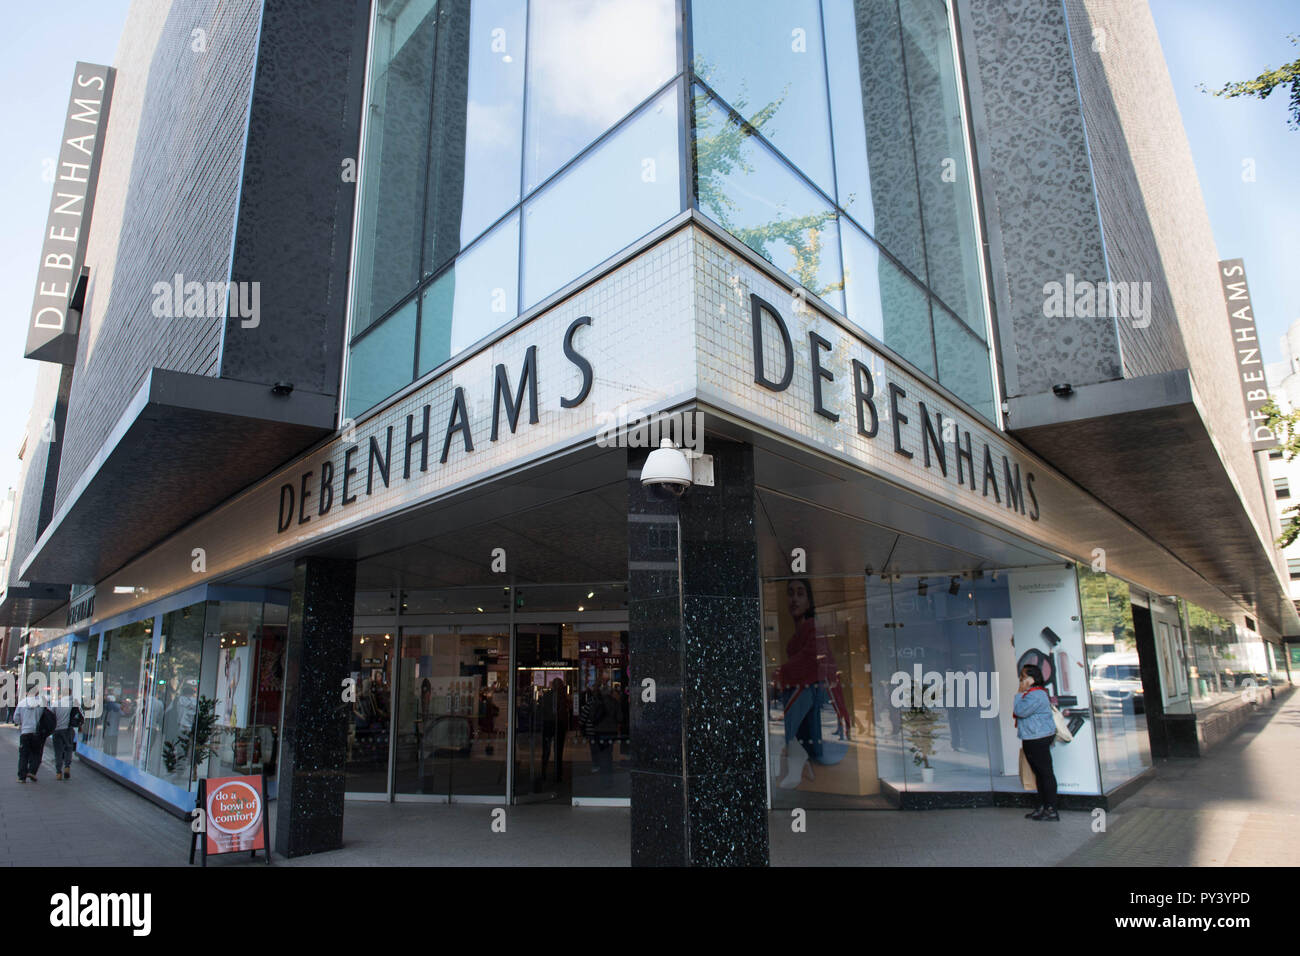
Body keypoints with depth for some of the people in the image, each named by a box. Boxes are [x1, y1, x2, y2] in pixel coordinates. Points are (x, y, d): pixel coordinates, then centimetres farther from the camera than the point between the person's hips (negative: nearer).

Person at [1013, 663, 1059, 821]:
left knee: (1045, 773, -5)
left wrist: (1019, 693, -14)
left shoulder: (1036, 695, -19)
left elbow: (1020, 711, -21)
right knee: (1038, 773, 15)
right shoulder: (1030, 693, 16)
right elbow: (1019, 712, 19)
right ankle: (1042, 807, 23)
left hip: (1039, 739, -11)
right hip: (1031, 739, 11)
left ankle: (1051, 810, 0)